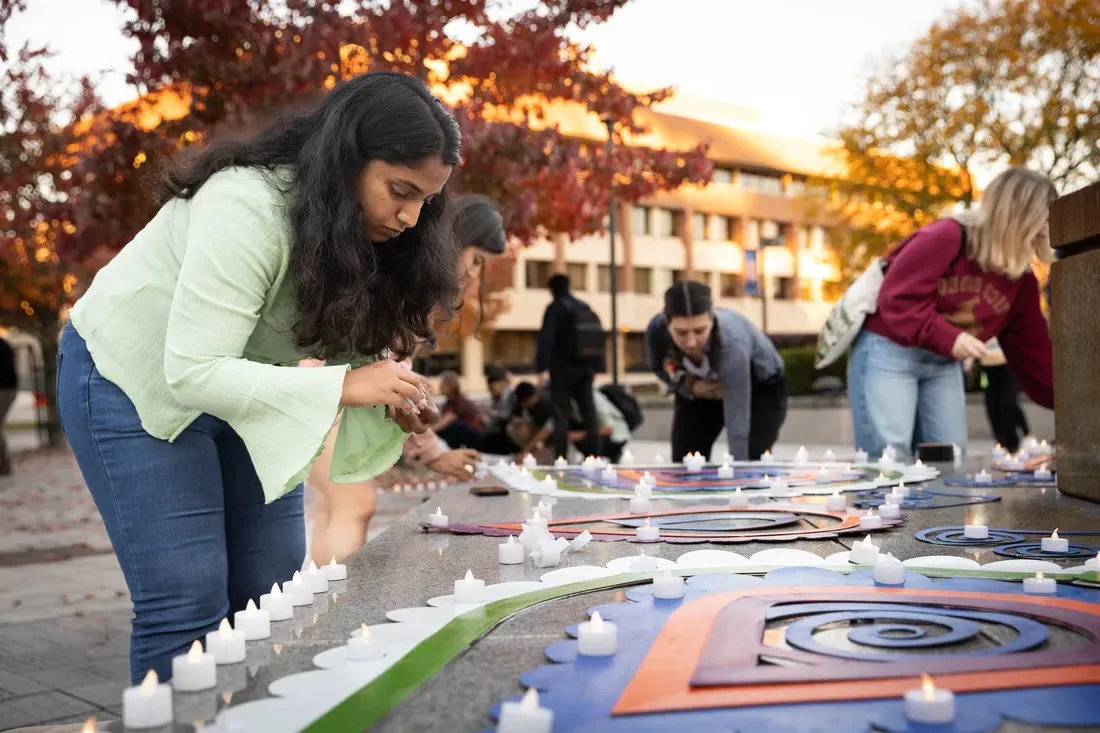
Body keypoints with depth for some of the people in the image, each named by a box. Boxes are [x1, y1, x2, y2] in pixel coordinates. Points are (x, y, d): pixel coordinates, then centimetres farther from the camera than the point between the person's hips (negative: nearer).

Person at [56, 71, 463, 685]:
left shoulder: (370, 230, -9)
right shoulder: (246, 207, -32)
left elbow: (345, 344, 0)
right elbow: (194, 371, -34)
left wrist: (391, 397, -21)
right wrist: (344, 386, -38)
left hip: (240, 385, 7)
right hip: (135, 382, -7)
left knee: (277, 596, 5)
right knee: (189, 607, -10)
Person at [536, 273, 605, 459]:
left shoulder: (555, 308, -5)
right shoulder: (585, 308, 14)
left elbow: (545, 339, -15)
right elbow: (598, 337, 13)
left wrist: (543, 368, -18)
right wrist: (595, 367, 14)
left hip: (563, 369, -6)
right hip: (585, 368, 6)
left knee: (561, 413, -3)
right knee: (589, 411, 11)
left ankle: (560, 458, -7)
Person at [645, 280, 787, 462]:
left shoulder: (731, 344, -43)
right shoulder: (657, 329, -31)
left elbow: (738, 424, -45)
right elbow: (657, 366, -6)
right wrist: (688, 387, -23)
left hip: (762, 388, -4)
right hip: (702, 387, 4)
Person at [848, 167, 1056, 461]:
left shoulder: (1022, 281, 3)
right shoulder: (947, 238, -19)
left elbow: (1032, 348, 9)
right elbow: (897, 298, -24)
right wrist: (948, 337, -30)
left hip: (944, 363, 7)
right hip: (888, 349, -7)